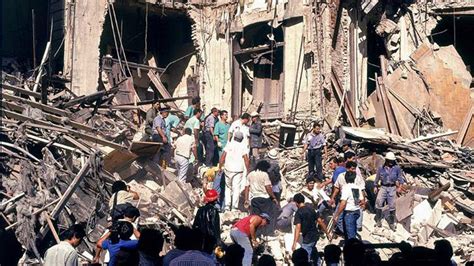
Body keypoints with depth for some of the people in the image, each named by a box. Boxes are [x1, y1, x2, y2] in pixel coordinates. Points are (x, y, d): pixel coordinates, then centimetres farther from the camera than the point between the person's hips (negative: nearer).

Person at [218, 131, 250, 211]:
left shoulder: (229, 145, 4)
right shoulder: (243, 147, -2)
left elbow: (222, 157, 1)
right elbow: (246, 160, -6)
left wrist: (220, 167, 9)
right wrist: (248, 170, 4)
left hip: (228, 169, 2)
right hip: (238, 171, -2)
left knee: (228, 187, 16)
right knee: (236, 189, 2)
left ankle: (227, 206, 12)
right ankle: (234, 207, -1)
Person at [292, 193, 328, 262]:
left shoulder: (298, 213, -13)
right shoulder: (311, 209, 6)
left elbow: (298, 228, -24)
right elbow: (320, 221, 7)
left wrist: (294, 243, -28)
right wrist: (327, 233, 15)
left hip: (307, 238, -7)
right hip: (315, 235, 7)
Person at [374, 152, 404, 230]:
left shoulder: (397, 168, -1)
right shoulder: (381, 168, 1)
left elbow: (400, 177, 9)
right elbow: (377, 178, 14)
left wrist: (399, 186, 0)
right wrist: (376, 186, 17)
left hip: (392, 188, 0)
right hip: (383, 187, 0)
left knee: (392, 206, 4)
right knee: (378, 203, -11)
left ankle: (391, 223, 17)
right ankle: (378, 221, 2)